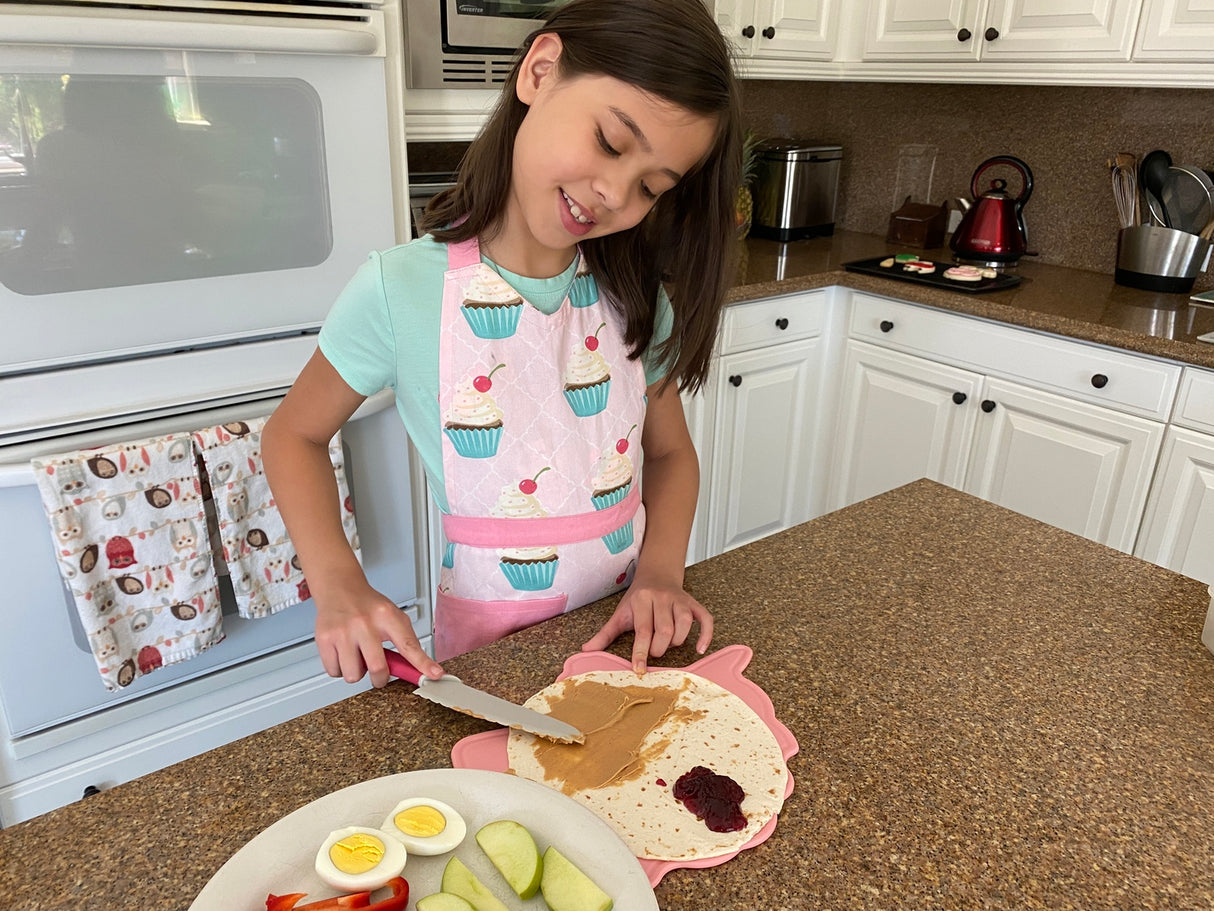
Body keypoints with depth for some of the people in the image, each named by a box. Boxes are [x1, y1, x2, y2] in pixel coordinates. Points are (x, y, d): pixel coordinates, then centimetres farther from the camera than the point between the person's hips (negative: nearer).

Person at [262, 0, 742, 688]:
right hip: (489, 653, -2)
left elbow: (670, 451, 4)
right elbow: (295, 433, -4)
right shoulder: (402, 290, -17)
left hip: (627, 632, 3)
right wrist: (338, 586, -18)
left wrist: (660, 573, -14)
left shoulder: (634, 297, -7)